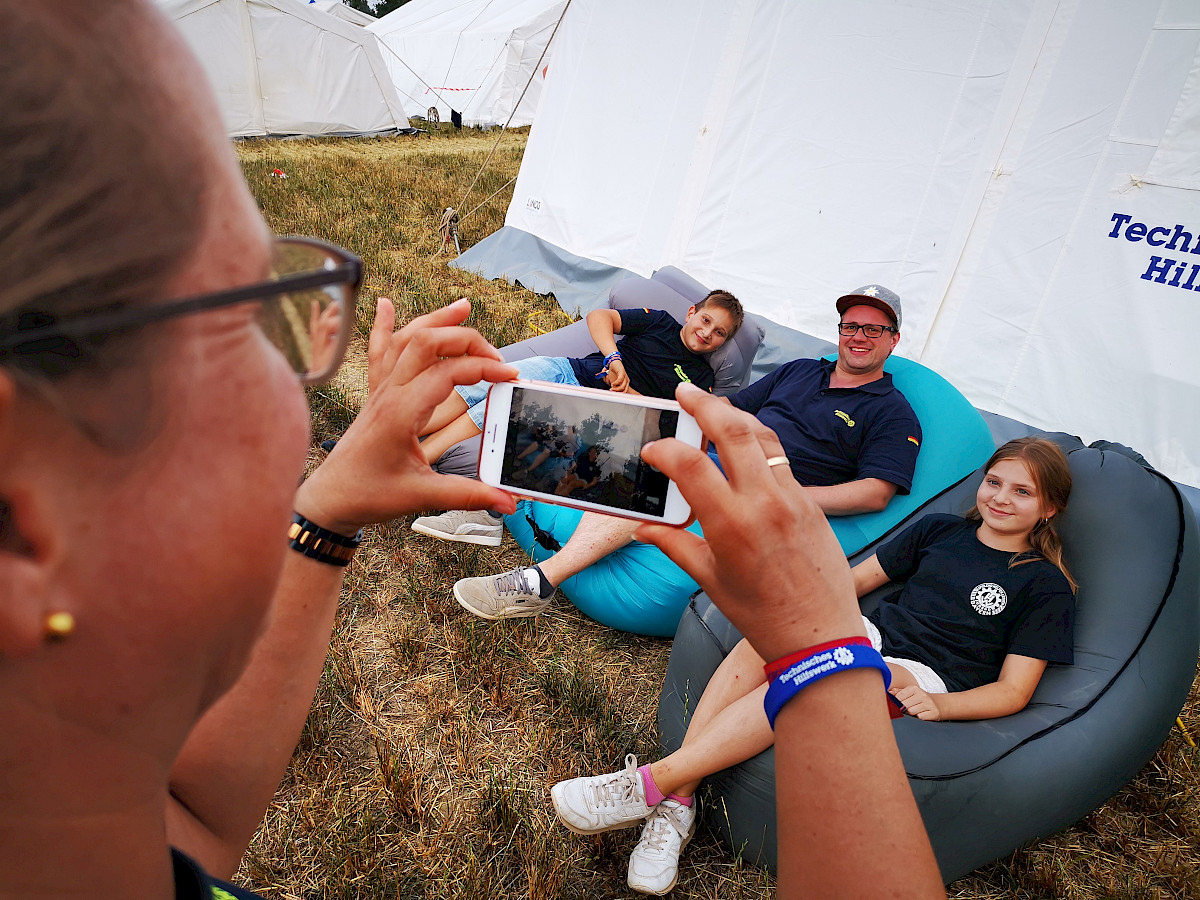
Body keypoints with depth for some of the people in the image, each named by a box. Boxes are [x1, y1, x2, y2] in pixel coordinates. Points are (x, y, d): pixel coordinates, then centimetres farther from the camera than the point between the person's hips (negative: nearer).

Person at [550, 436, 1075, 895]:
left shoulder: (1046, 585, 4)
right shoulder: (939, 530, 16)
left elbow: (1013, 691, -1)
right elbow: (859, 577, 18)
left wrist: (939, 704, -19)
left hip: (921, 679, -4)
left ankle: (648, 785, -32)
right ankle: (676, 805, -31)